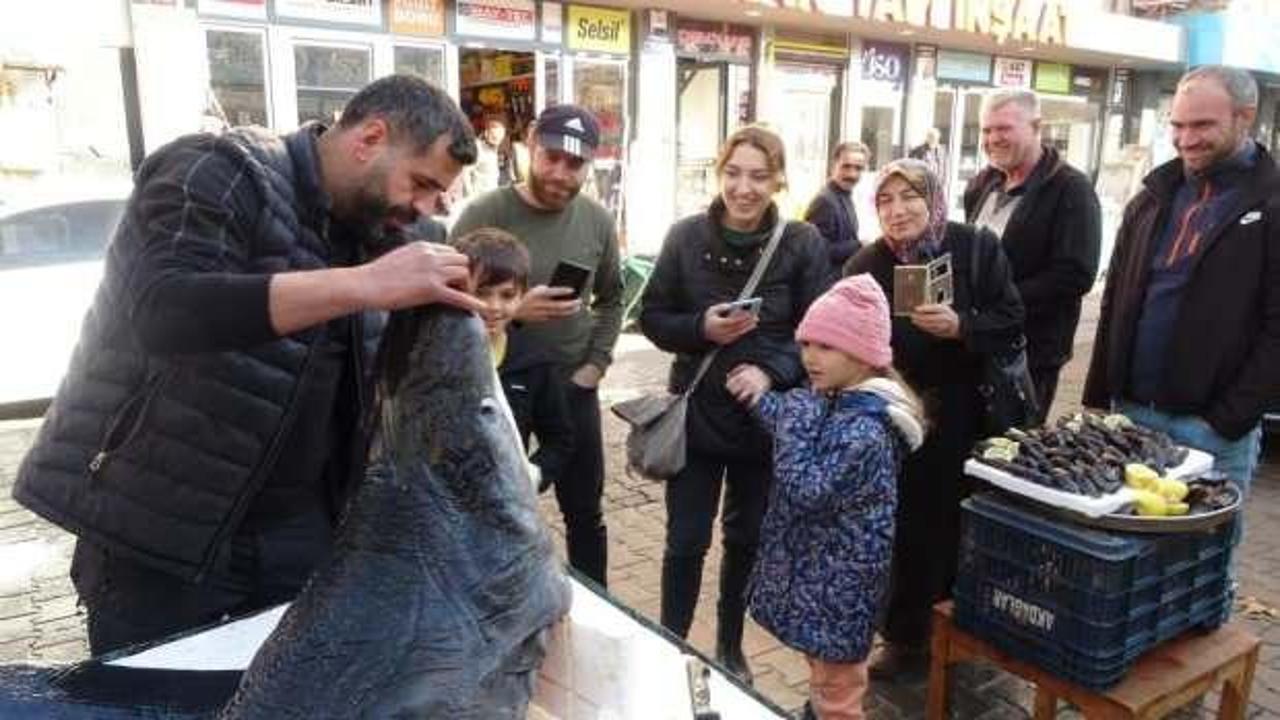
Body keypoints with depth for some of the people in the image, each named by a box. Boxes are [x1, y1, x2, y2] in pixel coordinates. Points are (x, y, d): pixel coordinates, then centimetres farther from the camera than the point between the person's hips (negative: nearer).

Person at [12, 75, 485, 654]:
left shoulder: (364, 229, 7)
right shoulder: (219, 174, -14)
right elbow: (161, 309, -32)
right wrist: (365, 284, -36)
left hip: (297, 523, 6)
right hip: (158, 531, -6)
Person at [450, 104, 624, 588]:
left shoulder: (597, 221, 1)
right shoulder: (484, 215, -11)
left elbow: (611, 299, 13)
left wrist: (596, 363, 0)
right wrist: (512, 310, -25)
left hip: (573, 388, 3)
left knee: (586, 514, 17)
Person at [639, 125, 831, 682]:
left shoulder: (803, 243, -8)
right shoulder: (686, 237, -6)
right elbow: (652, 318, -1)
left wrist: (772, 371, -23)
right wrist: (701, 328, -19)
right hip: (697, 414, 0)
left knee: (747, 537, 17)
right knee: (687, 541, 6)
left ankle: (730, 645, 38)